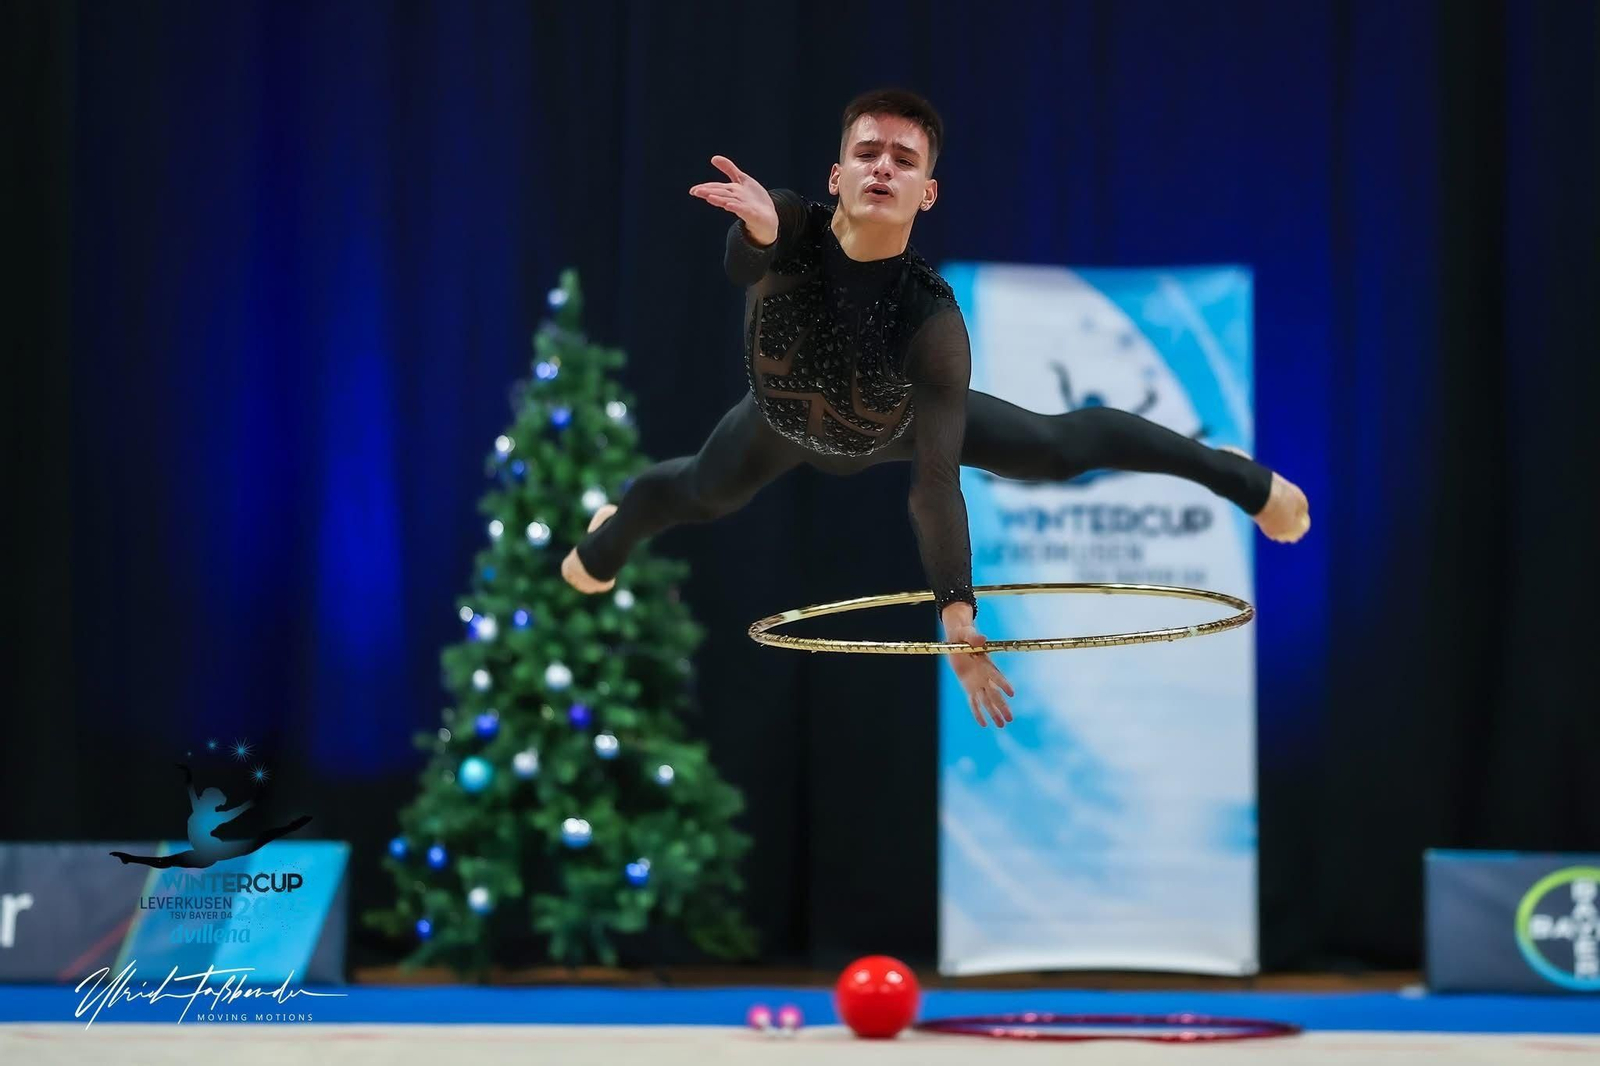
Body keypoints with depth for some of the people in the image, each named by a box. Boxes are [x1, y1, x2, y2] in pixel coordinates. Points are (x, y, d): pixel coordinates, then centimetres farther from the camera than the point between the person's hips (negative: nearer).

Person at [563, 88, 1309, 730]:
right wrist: (760, 226, -94)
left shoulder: (933, 323, -44)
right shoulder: (790, 234, -42)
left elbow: (937, 480, -43)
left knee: (1061, 449, 7)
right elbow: (744, 262, -68)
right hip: (784, 422, 2)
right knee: (699, 494, 26)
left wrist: (957, 612, -50)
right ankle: (607, 539, 65)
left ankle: (1234, 476, 33)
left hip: (896, 427, -1)